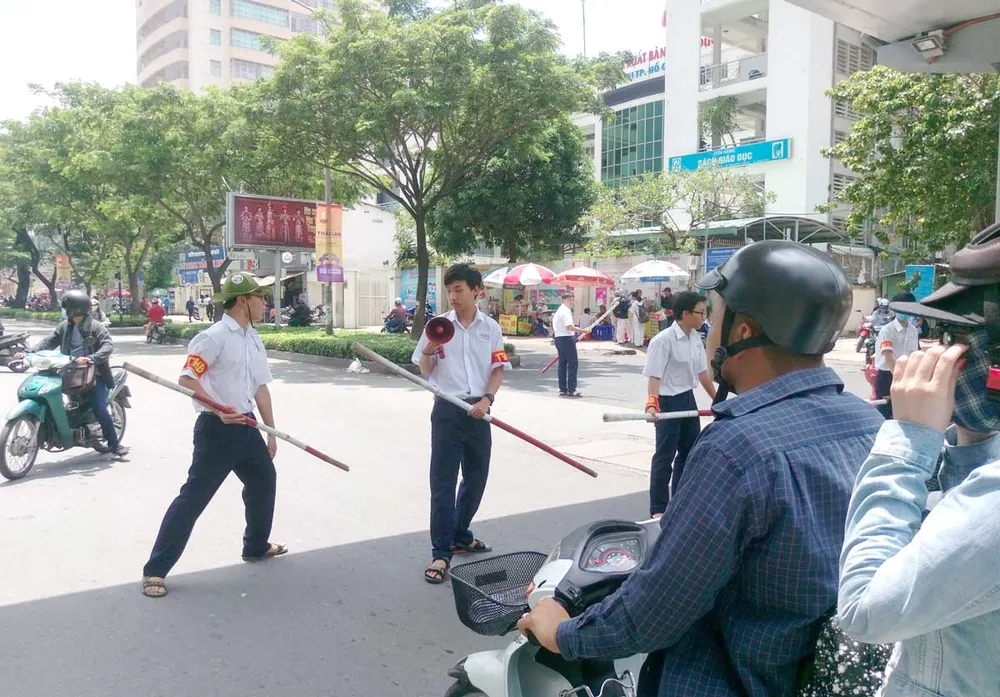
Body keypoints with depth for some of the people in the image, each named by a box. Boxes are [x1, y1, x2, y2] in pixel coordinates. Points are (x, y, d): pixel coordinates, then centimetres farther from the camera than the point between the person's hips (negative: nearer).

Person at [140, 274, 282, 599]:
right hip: (216, 429, -9)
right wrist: (219, 410, -27)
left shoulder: (254, 340, 11)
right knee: (193, 497, -7)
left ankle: (256, 545, 42)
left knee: (264, 481, 21)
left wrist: (271, 432, 15)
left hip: (246, 426, 9)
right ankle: (155, 570, 3)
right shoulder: (214, 337, -15)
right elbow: (186, 379, -19)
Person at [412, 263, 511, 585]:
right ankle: (441, 553, 3)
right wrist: (429, 351, -16)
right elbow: (425, 372, 5)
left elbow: (498, 369, 5)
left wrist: (486, 399, -11)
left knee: (476, 477, 13)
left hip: (478, 410, 3)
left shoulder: (490, 328, 4)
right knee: (443, 482, -3)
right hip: (447, 410, -2)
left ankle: (460, 536, 32)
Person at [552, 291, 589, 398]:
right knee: (573, 363, -7)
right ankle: (571, 389, -9)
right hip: (566, 339, -10)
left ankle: (562, 389, 13)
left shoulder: (559, 310, 19)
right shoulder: (566, 311, -13)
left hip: (559, 338, 10)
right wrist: (583, 331, -17)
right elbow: (570, 327, -22)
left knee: (562, 364, 10)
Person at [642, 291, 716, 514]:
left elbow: (702, 372, 14)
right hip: (667, 402, -8)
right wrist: (651, 403, -36)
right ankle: (658, 509, 9)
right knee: (664, 456, -1)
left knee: (691, 451, 16)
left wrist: (717, 400, 19)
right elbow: (655, 376, -23)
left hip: (688, 399, 8)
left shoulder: (696, 338, 5)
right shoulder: (664, 340, -19)